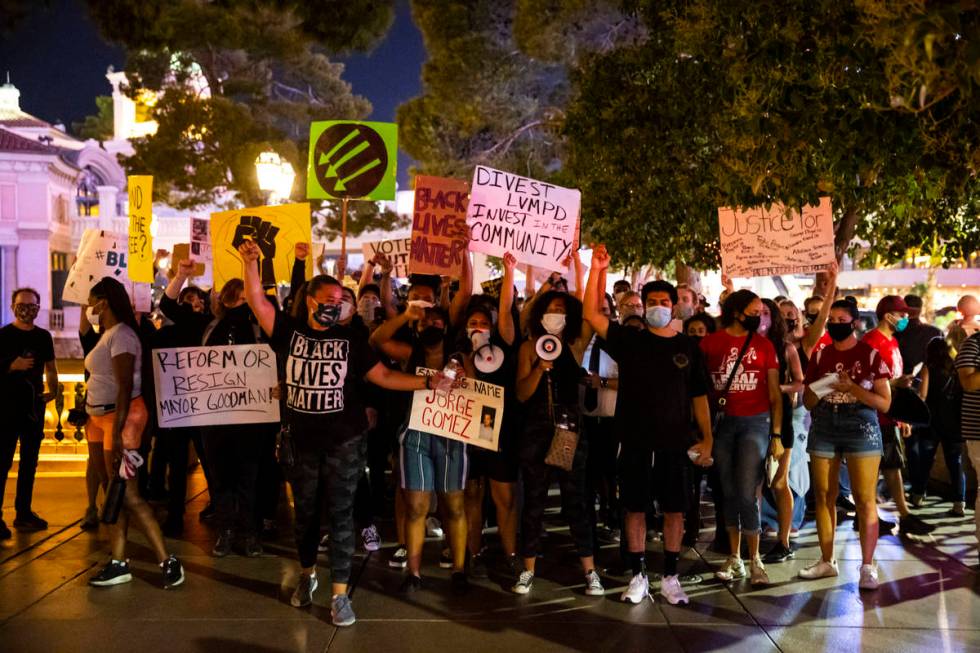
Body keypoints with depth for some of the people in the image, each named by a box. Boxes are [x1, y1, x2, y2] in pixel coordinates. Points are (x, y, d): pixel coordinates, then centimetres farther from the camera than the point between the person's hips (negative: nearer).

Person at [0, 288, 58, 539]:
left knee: (30, 462, 12)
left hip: (35, 407, 5)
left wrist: (53, 390, 5)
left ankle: (24, 513, 21)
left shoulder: (43, 336, 8)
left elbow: (50, 367, 18)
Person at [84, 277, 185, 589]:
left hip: (122, 417, -10)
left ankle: (167, 561, -4)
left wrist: (117, 433, -25)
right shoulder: (107, 334, 15)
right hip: (102, 416, 10)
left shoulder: (120, 335, -15)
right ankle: (118, 563, 15)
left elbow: (125, 387, -21)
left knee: (127, 494, -9)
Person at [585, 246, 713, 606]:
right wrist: (596, 270, -14)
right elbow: (591, 314, -8)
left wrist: (707, 438, 2)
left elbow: (699, 396, 8)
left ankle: (670, 577, 20)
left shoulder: (688, 347, 6)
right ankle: (638, 576, 18)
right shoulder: (629, 340, 3)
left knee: (674, 509, 7)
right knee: (635, 508, 6)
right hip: (635, 441, -1)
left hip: (675, 442, 1)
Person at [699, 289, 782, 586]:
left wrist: (776, 435, 1)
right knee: (729, 492, 7)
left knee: (747, 493, -7)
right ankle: (735, 559, 18)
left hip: (755, 422, -1)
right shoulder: (710, 343, 2)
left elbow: (775, 394, 6)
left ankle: (755, 559, 7)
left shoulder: (764, 345, 4)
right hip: (722, 422, 1)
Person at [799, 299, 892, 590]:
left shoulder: (871, 355, 0)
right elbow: (807, 402, 11)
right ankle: (827, 561, 18)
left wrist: (852, 387, -16)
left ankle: (867, 566, 1)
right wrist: (821, 389, -10)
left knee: (865, 500, -6)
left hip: (861, 428, -4)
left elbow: (884, 403, -4)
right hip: (823, 428, 4)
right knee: (824, 497, 8)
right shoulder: (820, 356, 10)